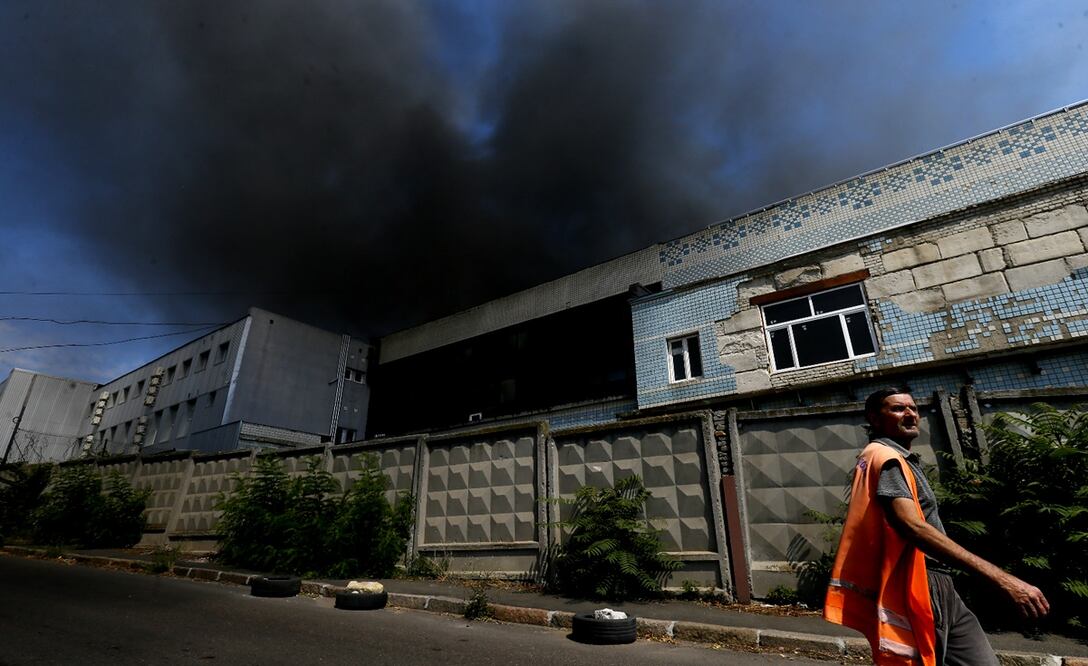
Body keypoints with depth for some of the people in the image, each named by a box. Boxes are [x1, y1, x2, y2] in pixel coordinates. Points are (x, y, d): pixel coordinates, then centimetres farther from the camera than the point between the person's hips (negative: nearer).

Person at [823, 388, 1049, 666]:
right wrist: (1001, 578, -30)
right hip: (917, 591, -10)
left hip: (939, 589, 10)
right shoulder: (885, 457, -14)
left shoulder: (901, 459, 20)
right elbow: (913, 527, -28)